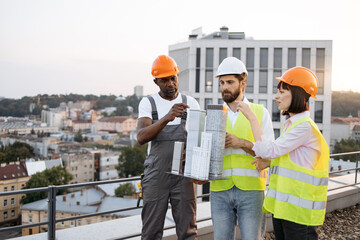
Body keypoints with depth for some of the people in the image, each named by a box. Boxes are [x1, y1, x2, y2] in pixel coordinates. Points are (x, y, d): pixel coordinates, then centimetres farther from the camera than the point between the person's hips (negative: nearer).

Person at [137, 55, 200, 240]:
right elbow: (141, 137, -14)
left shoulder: (190, 103, 6)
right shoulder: (148, 103, 2)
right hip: (156, 174, -1)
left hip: (184, 174, 1)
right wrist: (166, 118, -31)